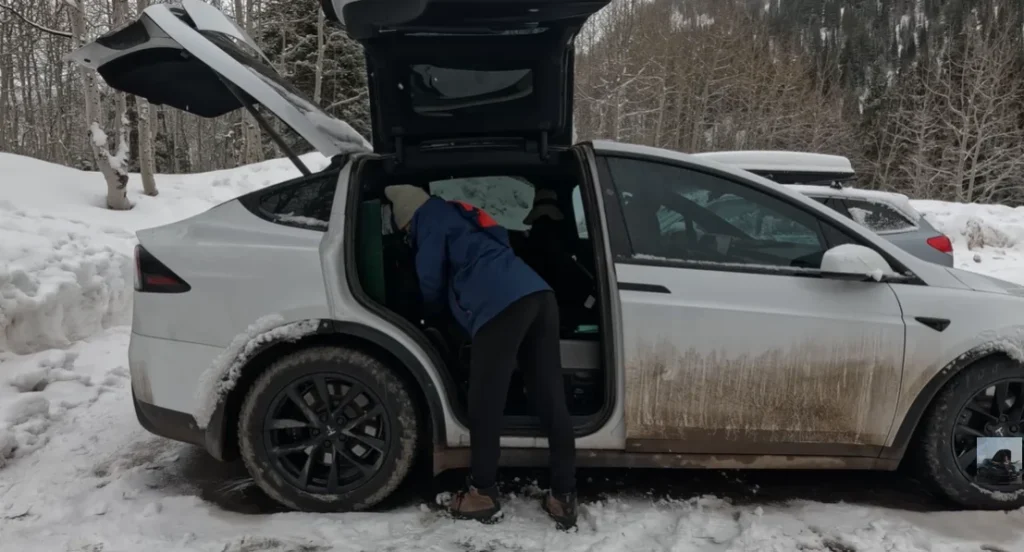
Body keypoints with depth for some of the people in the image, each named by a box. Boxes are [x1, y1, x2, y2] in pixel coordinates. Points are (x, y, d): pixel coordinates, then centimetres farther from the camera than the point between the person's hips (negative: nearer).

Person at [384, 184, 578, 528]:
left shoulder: (430, 217, 15)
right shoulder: (458, 215, 38)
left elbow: (431, 281, 11)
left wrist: (433, 314, 30)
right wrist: (450, 310, 43)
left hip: (500, 306, -8)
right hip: (539, 295, 8)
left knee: (485, 404, 1)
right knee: (552, 401, 4)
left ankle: (483, 494, 10)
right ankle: (564, 497, 8)